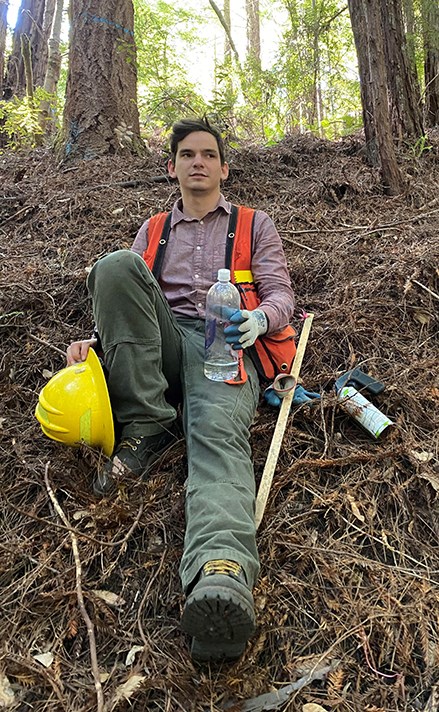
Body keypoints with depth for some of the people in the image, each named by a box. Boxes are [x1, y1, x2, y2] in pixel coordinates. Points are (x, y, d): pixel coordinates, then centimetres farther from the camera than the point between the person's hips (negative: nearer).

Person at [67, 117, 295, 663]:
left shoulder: (255, 225, 23)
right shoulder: (153, 231, 30)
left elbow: (280, 292, 11)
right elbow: (126, 294, 20)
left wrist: (259, 318, -14)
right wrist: (97, 339, -2)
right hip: (161, 344, 3)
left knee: (218, 432, -35)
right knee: (117, 264, -24)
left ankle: (222, 574, -62)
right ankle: (145, 425, -26)